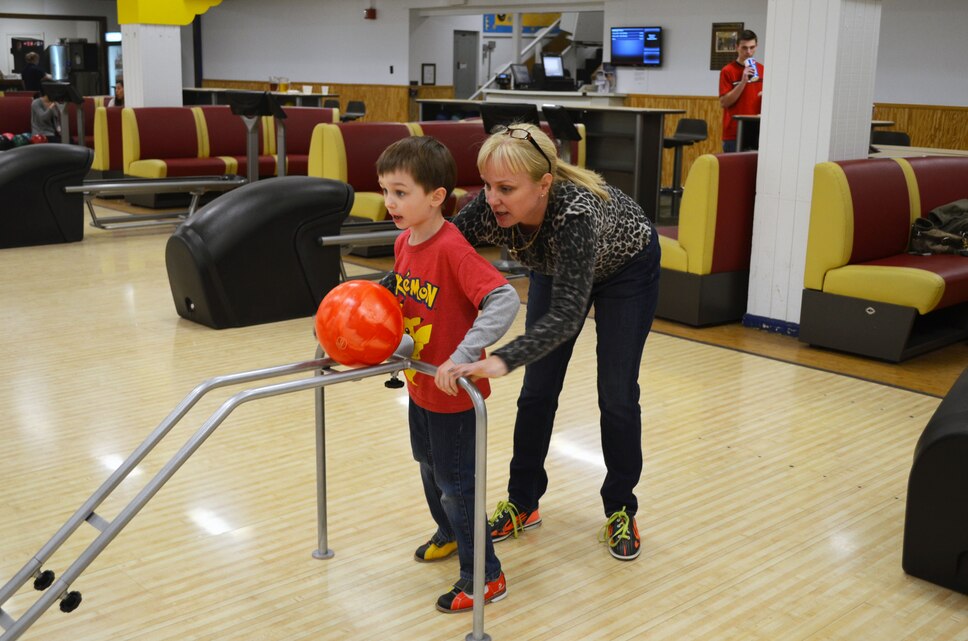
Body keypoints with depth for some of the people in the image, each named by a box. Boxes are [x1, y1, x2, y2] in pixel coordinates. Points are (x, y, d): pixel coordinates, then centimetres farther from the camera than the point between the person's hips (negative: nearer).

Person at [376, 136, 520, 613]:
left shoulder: (452, 249, -28)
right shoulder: (404, 242, -2)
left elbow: (505, 300, -36)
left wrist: (462, 357, -40)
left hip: (454, 393, -9)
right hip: (420, 385, 9)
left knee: (455, 483, 3)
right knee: (429, 466, 26)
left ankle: (485, 577, 20)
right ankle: (450, 534, 51)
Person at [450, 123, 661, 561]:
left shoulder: (575, 212, -46)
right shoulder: (489, 207, -32)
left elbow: (567, 314, -52)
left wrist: (503, 360, -67)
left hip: (626, 266, -4)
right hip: (557, 267, 4)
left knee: (616, 394, -1)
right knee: (538, 388, 3)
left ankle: (620, 511, 18)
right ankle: (522, 503, 19)